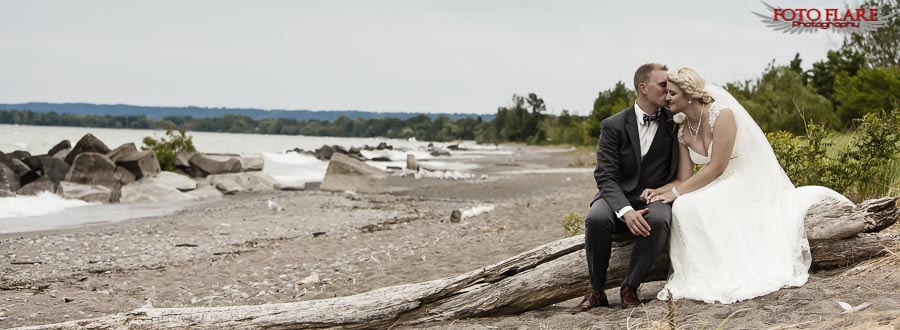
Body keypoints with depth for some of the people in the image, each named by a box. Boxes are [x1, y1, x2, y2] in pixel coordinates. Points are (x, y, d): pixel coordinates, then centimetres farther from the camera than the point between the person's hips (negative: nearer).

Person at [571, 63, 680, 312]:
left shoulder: (674, 123, 5)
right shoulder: (613, 126, -1)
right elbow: (606, 177, -9)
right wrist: (626, 211, -26)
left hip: (655, 198, 1)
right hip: (618, 198, -1)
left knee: (659, 221, -35)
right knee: (596, 218, -34)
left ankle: (630, 288, -18)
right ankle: (596, 291, -16)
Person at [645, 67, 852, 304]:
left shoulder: (721, 115, -17)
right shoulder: (683, 132, 6)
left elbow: (716, 167, -21)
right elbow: (685, 179, 2)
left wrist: (676, 193, -21)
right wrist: (661, 190, -19)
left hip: (748, 183, -7)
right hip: (720, 189, 7)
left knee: (687, 206, -27)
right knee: (682, 207, -19)